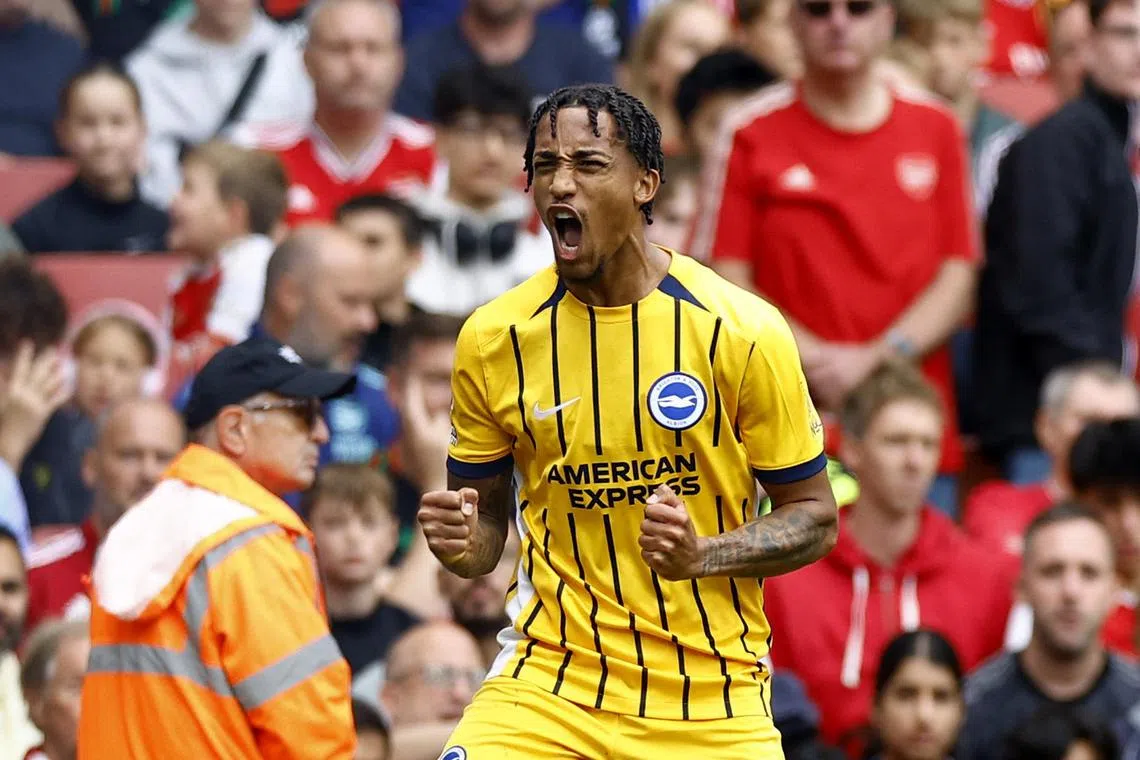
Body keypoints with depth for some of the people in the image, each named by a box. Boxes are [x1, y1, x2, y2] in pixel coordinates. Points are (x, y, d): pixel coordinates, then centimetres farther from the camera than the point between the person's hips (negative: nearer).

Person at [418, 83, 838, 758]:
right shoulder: (493, 340, -1)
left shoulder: (743, 330, -7)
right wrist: (462, 542, -13)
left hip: (713, 701, -1)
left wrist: (700, 556, -18)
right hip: (552, 676, 1)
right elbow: (488, 514, 11)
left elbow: (814, 518, -1)